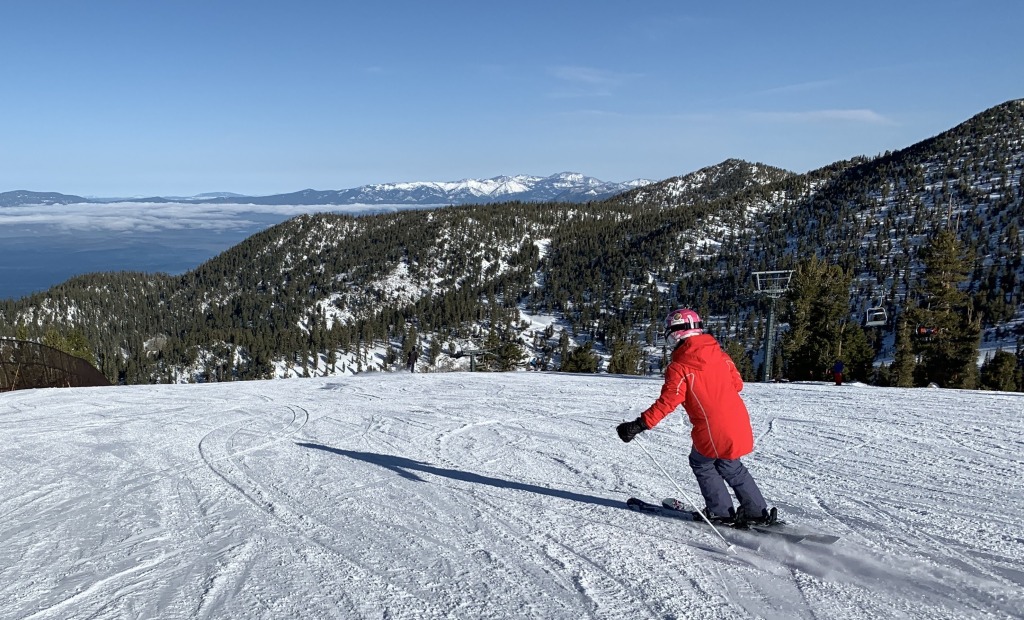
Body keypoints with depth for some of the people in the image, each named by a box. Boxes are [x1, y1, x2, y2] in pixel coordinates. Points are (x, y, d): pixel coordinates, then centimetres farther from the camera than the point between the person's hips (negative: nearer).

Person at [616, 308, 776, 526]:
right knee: (732, 467, 26)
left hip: (712, 432, -6)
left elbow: (667, 402, -21)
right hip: (739, 424, 6)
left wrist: (639, 425, -20)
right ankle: (757, 511, 30)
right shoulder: (719, 354, 4)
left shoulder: (679, 367, -15)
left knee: (701, 464, 20)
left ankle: (721, 511, 24)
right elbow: (737, 383, 13)